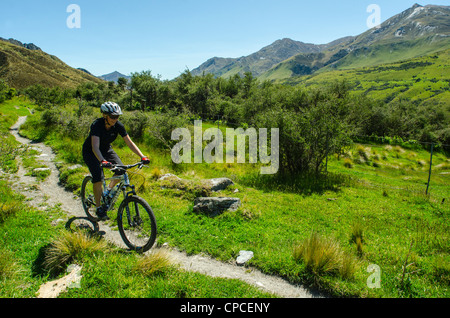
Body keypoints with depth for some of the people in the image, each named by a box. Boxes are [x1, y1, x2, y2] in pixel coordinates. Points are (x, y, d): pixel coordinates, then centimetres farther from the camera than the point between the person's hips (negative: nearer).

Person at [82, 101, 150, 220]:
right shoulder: (97, 125, -32)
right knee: (98, 178, -21)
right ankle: (99, 208, -5)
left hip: (106, 149, 5)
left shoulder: (118, 126, -20)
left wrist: (142, 156, -31)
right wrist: (102, 161, -62)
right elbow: (95, 147, -44)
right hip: (90, 152, -5)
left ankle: (109, 190, 17)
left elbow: (130, 143, -18)